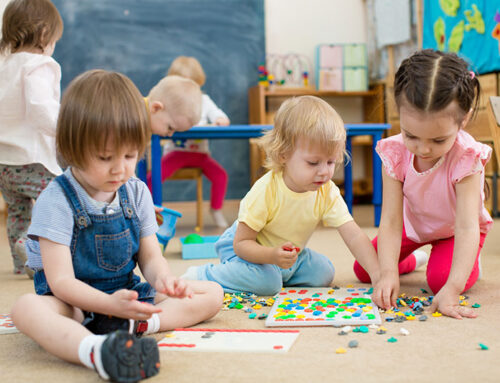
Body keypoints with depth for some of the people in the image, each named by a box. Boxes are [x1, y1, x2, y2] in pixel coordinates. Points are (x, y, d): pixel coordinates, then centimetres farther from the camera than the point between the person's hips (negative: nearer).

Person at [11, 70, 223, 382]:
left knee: (212, 293, -8)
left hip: (128, 295, 5)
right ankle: (95, 351, -65)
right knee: (26, 307, -36)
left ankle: (136, 325, -33)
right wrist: (110, 303, -37)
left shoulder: (137, 193, 2)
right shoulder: (57, 201, -14)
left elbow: (151, 257, 4)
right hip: (76, 302, -5)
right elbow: (61, 281, -19)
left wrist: (162, 278, -22)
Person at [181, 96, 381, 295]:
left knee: (323, 274, -5)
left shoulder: (328, 193, -20)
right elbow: (241, 243, -27)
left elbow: (355, 237, -24)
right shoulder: (265, 191, -33)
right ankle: (202, 276, -12)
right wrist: (272, 255, -46)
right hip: (252, 250, -6)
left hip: (289, 254, 6)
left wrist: (377, 274, -38)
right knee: (266, 281, -30)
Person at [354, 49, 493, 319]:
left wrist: (452, 289, -56)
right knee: (364, 270, 0)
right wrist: (388, 272, -47)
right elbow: (390, 221, -31)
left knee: (440, 278, -27)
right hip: (413, 225, 3)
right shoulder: (396, 153, -30)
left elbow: (467, 227, -45)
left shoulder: (465, 158, -39)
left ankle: (468, 265, 8)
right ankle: (407, 262, 31)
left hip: (452, 230, -3)